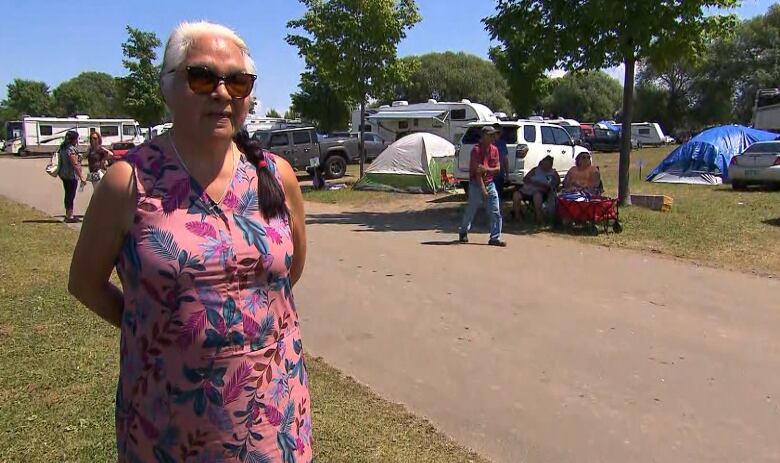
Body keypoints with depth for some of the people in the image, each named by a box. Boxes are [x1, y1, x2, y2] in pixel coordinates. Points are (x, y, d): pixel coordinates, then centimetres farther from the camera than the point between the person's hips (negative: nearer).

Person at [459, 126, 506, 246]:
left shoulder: (494, 149, 7)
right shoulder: (476, 149, -12)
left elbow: (498, 168, 5)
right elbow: (477, 171, -16)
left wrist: (486, 169, -16)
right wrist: (483, 188, -17)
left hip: (490, 183, 6)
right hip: (477, 185, -5)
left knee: (496, 213, -2)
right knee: (471, 211, 6)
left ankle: (495, 238, 3)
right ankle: (463, 233, 28)